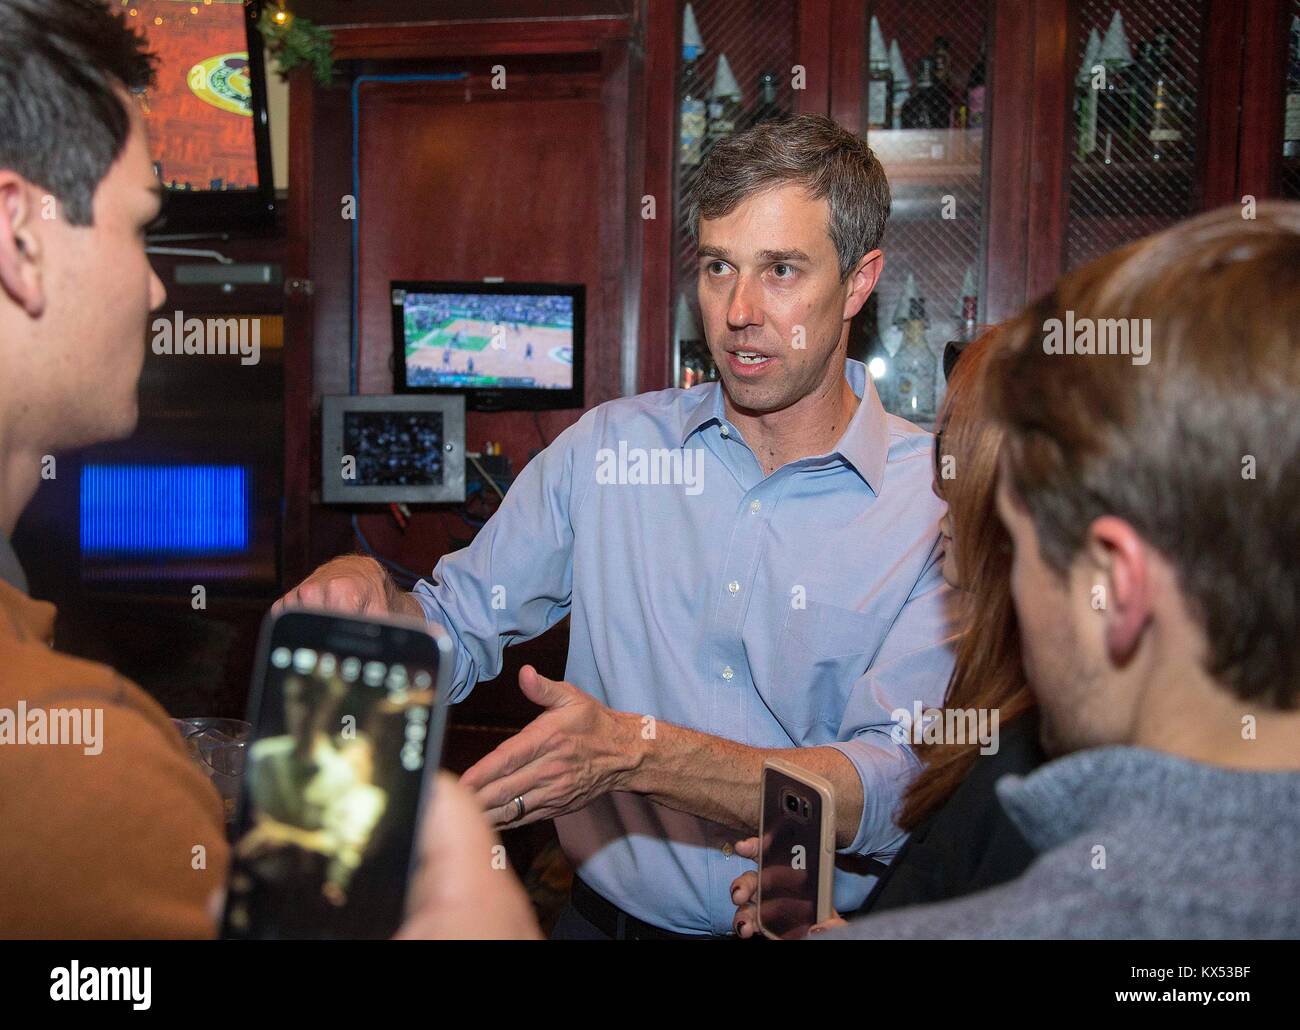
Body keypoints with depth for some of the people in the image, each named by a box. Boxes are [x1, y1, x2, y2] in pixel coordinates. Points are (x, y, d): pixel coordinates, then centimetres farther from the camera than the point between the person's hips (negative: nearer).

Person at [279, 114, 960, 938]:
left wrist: (637, 752, -28)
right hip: (604, 915, -2)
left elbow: (895, 791, -16)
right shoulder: (607, 447, 2)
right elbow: (456, 633, 9)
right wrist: (367, 592, -12)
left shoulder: (943, 504, -8)